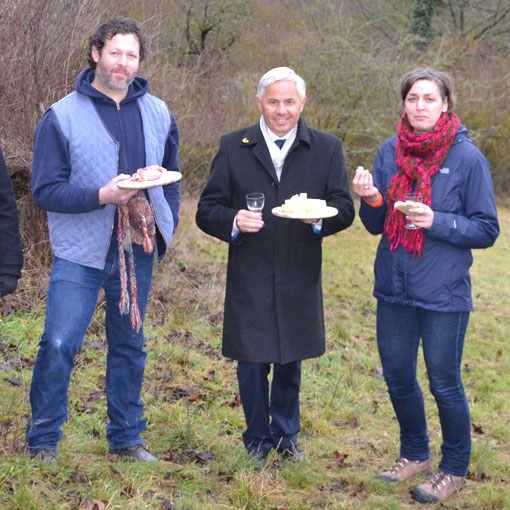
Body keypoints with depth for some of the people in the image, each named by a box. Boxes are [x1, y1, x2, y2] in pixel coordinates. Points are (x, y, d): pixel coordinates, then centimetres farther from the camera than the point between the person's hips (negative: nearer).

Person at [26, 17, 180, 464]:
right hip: (81, 253, -4)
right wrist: (102, 196, -21)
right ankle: (43, 441, 8)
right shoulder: (63, 116, -6)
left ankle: (126, 437, 26)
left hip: (137, 254, 4)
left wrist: (165, 225, 6)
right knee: (59, 345, -9)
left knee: (130, 346, 12)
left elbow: (170, 179, 19)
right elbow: (45, 191, -9)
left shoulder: (157, 114, 7)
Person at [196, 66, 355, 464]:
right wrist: (233, 221, -19)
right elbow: (207, 210, 2)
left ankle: (285, 435, 33)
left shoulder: (327, 149, 4)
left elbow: (345, 208, 0)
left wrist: (319, 217, -22)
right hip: (249, 279, -1)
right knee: (252, 363, 4)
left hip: (299, 280, 1)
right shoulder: (233, 147, 3)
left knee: (290, 362, 13)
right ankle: (258, 438, 25)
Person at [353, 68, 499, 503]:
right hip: (395, 289, 5)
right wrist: (371, 199, -14)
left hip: (444, 295, -4)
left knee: (444, 384, 7)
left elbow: (486, 230, -8)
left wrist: (437, 222, -22)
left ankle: (455, 470, 27)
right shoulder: (390, 152, 2)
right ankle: (415, 455, 38)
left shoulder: (467, 158, -10)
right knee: (398, 378, 16)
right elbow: (375, 225, 7)